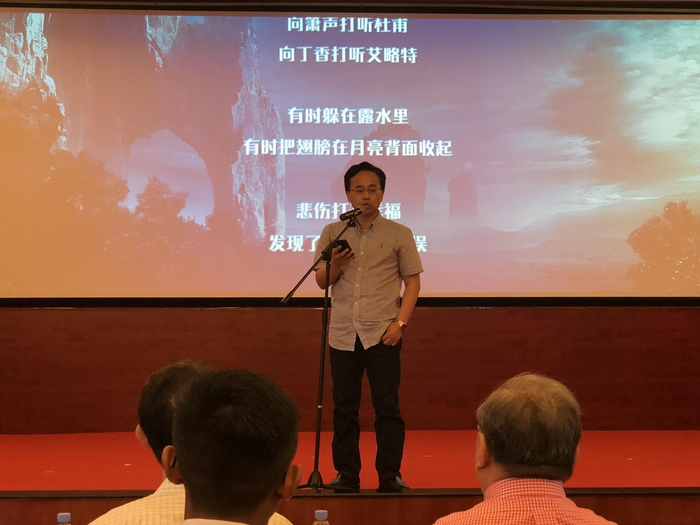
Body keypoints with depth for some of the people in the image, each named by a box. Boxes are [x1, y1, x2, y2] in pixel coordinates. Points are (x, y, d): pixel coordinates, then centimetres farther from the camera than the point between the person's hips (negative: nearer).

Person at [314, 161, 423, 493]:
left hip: (382, 332, -2)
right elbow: (321, 282, 9)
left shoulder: (399, 234, 4)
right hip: (343, 333, 2)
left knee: (387, 406, -1)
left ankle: (390, 475, 7)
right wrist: (335, 265, -12)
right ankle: (347, 475, 13)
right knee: (344, 407, 5)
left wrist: (400, 322, -8)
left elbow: (412, 281, 3)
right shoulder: (332, 233, 9)